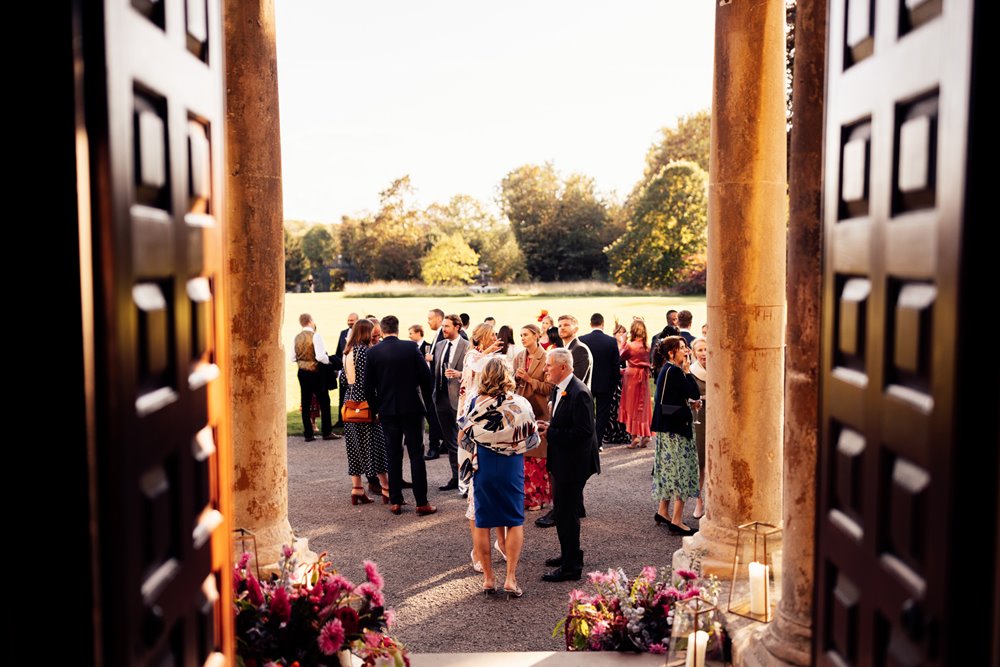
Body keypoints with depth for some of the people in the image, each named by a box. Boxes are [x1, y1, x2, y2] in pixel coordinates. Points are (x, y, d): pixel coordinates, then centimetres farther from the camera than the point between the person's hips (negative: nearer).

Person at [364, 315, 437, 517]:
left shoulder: (373, 353, -2)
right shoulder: (411, 348, -5)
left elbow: (368, 386, -1)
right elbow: (426, 376, -4)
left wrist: (376, 409, 11)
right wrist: (426, 402, 8)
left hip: (387, 411, 1)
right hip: (412, 408, -1)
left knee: (394, 455, 10)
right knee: (416, 454, 2)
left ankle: (395, 502, 11)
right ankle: (422, 503, 2)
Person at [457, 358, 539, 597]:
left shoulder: (476, 402, -8)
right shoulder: (520, 403, -8)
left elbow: (462, 437, 0)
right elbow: (532, 440, -1)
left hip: (482, 467, 1)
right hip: (511, 468, 0)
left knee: (482, 522, 12)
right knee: (515, 521, 12)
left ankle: (488, 578, 17)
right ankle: (511, 578, 5)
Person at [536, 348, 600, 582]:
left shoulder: (579, 393, -22)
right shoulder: (559, 389, 8)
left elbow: (584, 431, -26)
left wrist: (551, 434, -22)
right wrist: (548, 426, -1)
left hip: (573, 463, -10)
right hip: (561, 460, 10)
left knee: (567, 513, -2)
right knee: (563, 509, 21)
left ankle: (571, 566, 10)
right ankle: (569, 554, 37)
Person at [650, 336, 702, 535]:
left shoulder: (666, 370, 12)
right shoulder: (674, 371, -18)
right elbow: (694, 392, -19)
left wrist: (690, 402, 5)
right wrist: (687, 370, -12)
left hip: (667, 427, 10)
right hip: (675, 428, -10)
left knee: (670, 468, 17)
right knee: (681, 469, -5)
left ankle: (663, 511, 27)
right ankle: (677, 520, -2)